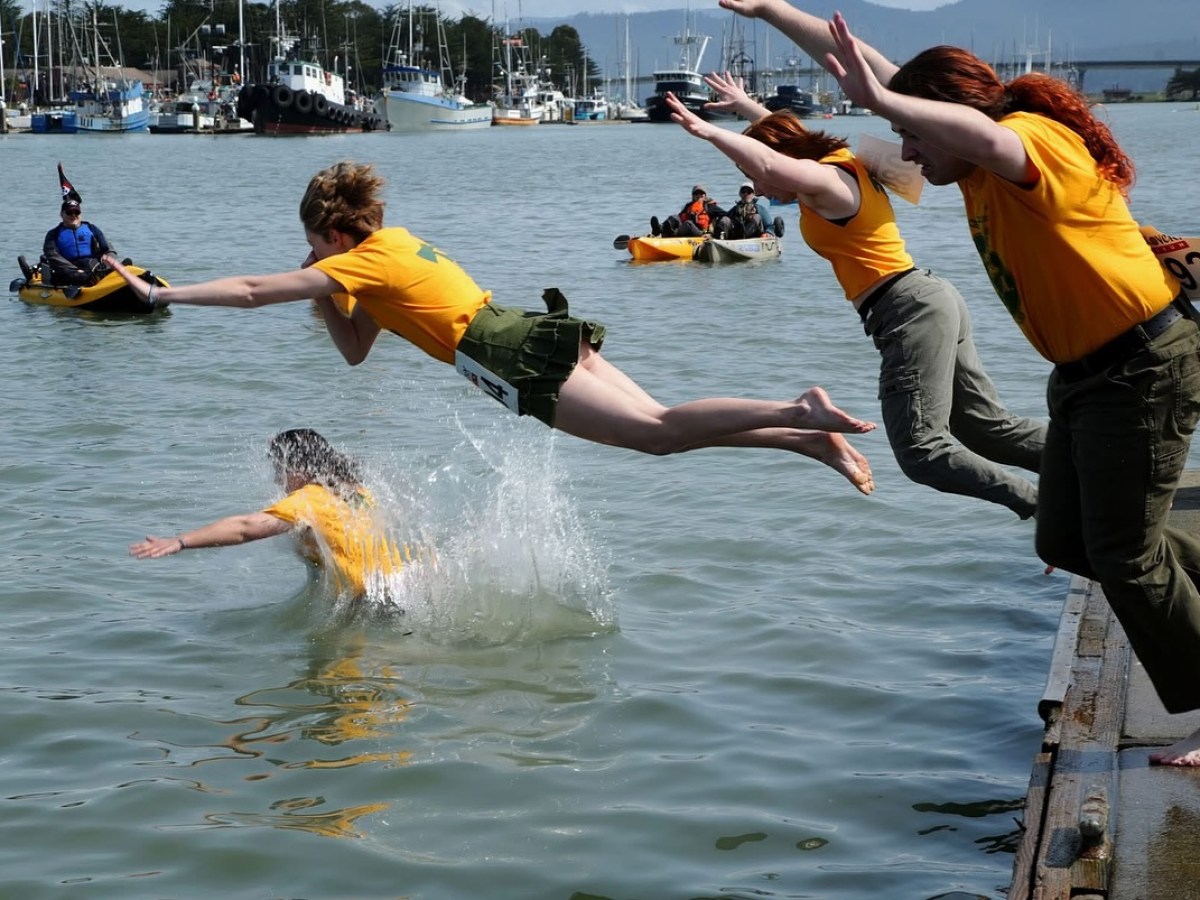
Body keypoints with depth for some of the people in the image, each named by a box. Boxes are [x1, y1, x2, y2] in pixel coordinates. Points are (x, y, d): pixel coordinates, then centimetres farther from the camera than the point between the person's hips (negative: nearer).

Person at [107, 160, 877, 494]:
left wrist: (160, 293, 7)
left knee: (657, 428, -15)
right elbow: (356, 351, 32)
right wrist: (325, 292, 21)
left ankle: (800, 412, -26)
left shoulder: (352, 264, 1)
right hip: (536, 335, 8)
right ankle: (812, 440, -4)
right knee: (665, 429, 4)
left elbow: (250, 291, 1)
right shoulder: (391, 245, 25)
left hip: (517, 358, -8)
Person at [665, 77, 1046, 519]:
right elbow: (783, 136, 40)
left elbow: (769, 162, -34)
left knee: (922, 450, -15)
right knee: (989, 427, 11)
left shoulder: (826, 181, -11)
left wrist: (708, 130, -29)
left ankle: (1039, 502, -14)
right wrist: (746, 106, 52)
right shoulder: (839, 162, 18)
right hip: (929, 302, 10)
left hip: (911, 311, -10)